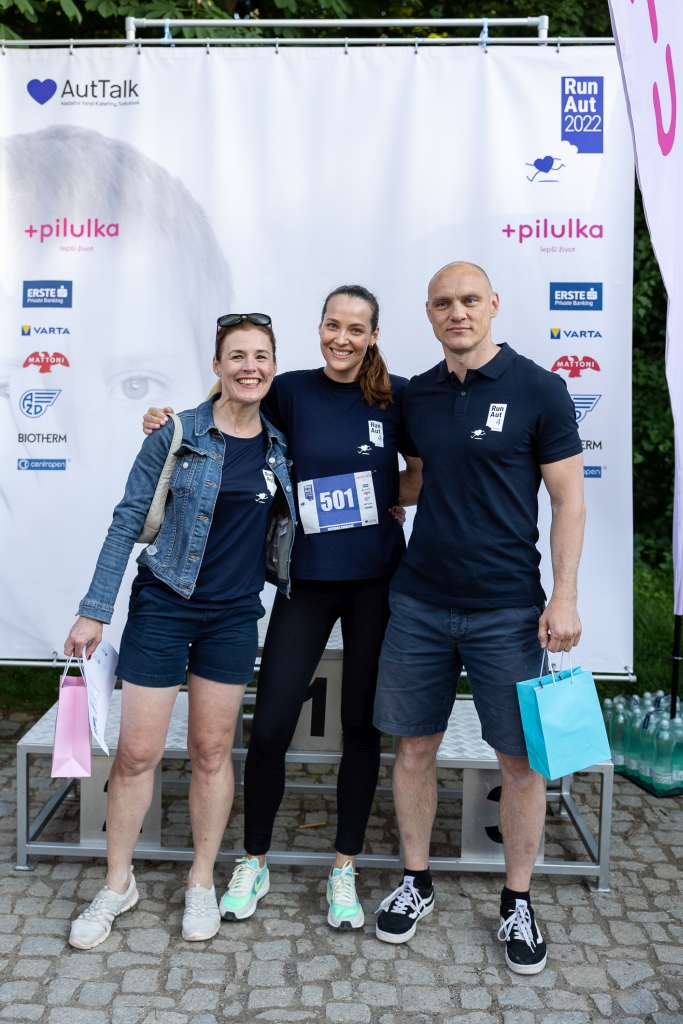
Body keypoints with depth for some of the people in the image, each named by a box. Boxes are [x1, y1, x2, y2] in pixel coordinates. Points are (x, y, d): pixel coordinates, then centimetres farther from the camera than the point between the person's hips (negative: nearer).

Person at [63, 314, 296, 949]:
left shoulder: (278, 445, 3)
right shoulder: (179, 433, -8)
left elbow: (289, 522, 17)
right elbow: (128, 519, -6)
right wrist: (95, 610, -8)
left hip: (234, 615, 3)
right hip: (163, 607, -2)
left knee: (212, 751, 11)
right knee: (137, 752, 3)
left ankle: (201, 882, 28)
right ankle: (117, 884, 25)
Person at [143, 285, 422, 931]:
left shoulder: (396, 396, 0)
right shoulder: (292, 391, 0)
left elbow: (427, 466, 13)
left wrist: (396, 502, -2)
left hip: (376, 580, 0)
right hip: (307, 578, 0)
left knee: (362, 725, 9)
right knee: (270, 725, -1)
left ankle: (344, 869, 28)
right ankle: (254, 864, 24)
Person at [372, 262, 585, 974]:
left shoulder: (537, 389, -4)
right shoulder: (416, 395, 8)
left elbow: (568, 500, -4)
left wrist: (564, 596, -11)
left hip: (507, 608, -3)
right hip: (419, 601, 4)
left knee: (521, 758, 6)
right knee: (414, 747, 10)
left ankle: (517, 903, 26)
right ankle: (416, 882, 31)